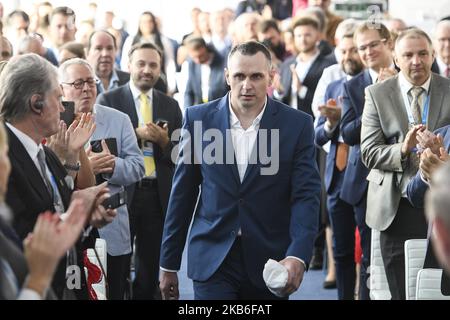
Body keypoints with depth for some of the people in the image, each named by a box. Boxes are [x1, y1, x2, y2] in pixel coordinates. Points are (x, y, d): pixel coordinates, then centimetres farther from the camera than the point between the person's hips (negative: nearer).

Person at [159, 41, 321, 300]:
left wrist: (297, 256, -24)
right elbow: (183, 194, 5)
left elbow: (306, 195, -8)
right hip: (213, 259, 0)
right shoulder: (199, 119, 0)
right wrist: (169, 263, 6)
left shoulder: (297, 125, -3)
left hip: (270, 263, 0)